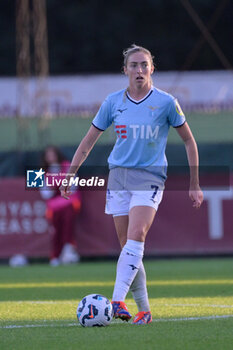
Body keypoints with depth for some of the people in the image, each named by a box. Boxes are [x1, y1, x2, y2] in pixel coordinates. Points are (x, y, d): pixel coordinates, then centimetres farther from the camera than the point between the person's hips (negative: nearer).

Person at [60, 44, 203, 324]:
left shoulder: (165, 102, 0)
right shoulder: (113, 102, 6)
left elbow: (189, 141, 9)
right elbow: (87, 143, 14)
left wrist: (195, 185, 7)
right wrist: (69, 176, 8)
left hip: (150, 176, -3)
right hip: (118, 175, 3)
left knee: (136, 236, -23)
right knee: (128, 245, 1)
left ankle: (117, 300, -32)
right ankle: (144, 309, 9)